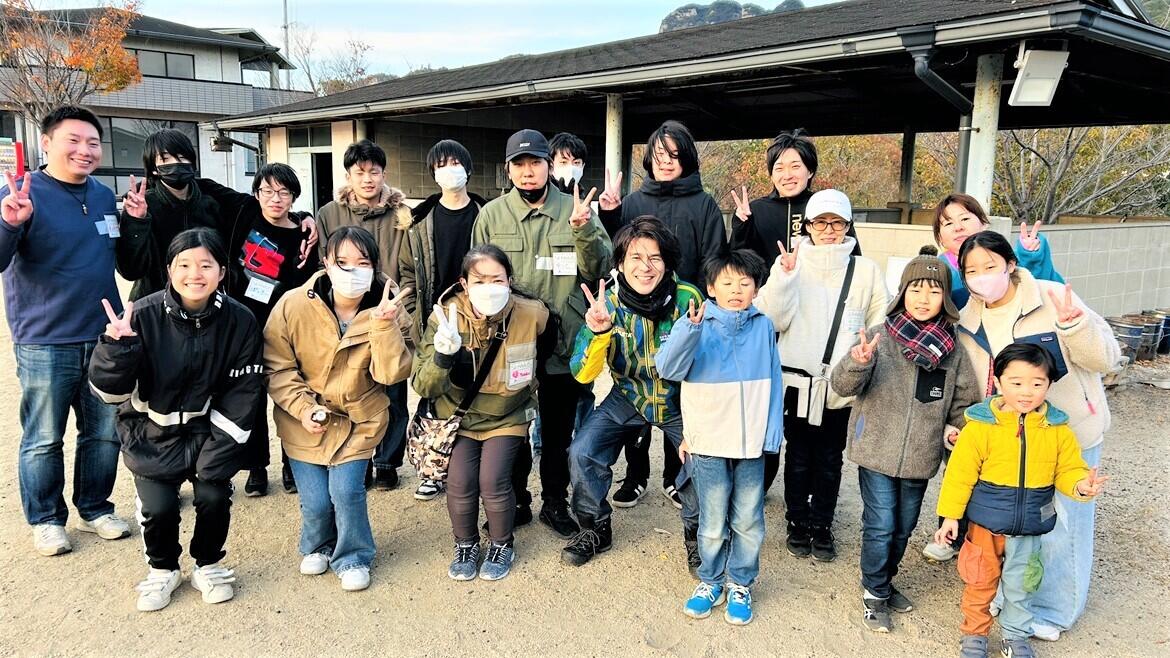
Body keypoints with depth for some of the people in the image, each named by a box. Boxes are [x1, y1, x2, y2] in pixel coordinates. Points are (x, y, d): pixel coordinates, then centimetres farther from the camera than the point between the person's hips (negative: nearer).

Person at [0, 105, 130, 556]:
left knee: (105, 434, 13)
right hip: (45, 344, -5)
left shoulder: (103, 196, 9)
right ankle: (46, 519, 23)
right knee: (44, 440, 6)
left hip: (104, 338, 5)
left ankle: (96, 509, 29)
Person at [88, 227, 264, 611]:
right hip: (151, 431, -1)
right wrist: (117, 348, -33)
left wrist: (218, 449, -14)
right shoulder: (144, 316, -18)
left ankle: (208, 565, 19)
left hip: (209, 427, 1)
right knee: (158, 505, -11)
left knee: (214, 496, -12)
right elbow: (110, 391, -14)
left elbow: (243, 392, -9)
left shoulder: (239, 321, -13)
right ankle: (162, 569, 21)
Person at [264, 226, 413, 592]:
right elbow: (276, 366, -6)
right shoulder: (294, 305, -13)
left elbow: (390, 373, -20)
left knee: (346, 490, -13)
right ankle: (317, 547, 33)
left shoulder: (383, 311, -11)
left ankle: (353, 558, 17)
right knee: (315, 501, -3)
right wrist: (302, 407, -17)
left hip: (357, 420, 0)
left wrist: (383, 325, -31)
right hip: (305, 421, 0)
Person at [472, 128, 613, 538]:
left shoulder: (576, 209, 1)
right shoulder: (492, 215, 1)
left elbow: (600, 270, -6)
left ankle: (555, 502, 31)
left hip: (565, 340, 0)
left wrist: (584, 229, -22)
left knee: (559, 428, 13)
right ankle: (513, 500, 32)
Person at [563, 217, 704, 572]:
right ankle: (595, 528, 13)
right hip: (627, 399, 2)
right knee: (582, 452, -15)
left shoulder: (688, 298, -20)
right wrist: (598, 333, -38)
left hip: (679, 402, -1)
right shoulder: (608, 302, -16)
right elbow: (583, 375, -19)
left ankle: (696, 533, 10)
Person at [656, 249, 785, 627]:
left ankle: (740, 584, 30)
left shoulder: (764, 327, 3)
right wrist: (690, 328, -33)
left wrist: (772, 433, 0)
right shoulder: (697, 325, -5)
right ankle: (710, 581, 30)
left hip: (751, 443, 2)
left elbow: (774, 382, 6)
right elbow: (668, 368, -19)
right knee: (713, 523, 9)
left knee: (748, 521, 11)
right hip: (708, 442, -2)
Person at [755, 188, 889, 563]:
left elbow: (880, 325, 2)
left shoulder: (865, 270, 2)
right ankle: (798, 524, 28)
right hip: (799, 380, -1)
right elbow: (774, 320, -8)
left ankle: (822, 526, 28)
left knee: (830, 459, 13)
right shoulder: (790, 263, -1)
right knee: (799, 456, 11)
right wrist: (784, 275, -19)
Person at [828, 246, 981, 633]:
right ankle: (874, 592, 22)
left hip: (920, 456, 4)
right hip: (878, 451, -4)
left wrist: (957, 426, -7)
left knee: (904, 527, 18)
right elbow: (843, 386, -15)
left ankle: (885, 581, 40)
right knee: (880, 526, 1)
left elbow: (966, 398, 10)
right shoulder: (880, 336, -11)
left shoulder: (953, 348, -1)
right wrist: (858, 362, -34)